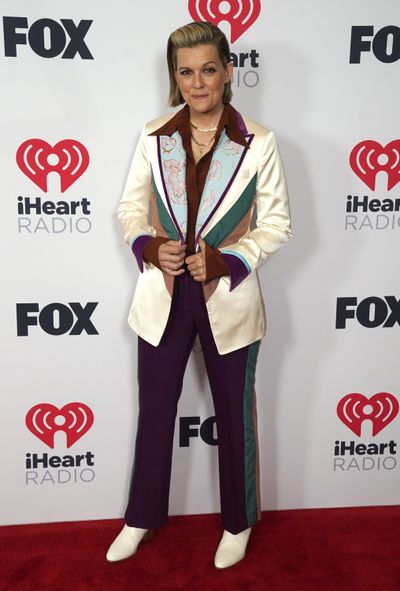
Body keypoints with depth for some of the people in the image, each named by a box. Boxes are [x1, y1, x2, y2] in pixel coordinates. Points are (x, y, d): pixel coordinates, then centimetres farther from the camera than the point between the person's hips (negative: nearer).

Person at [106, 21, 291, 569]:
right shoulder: (153, 137, -2)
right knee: (154, 410, 16)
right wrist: (151, 247, -16)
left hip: (228, 297, -2)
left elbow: (276, 224, -5)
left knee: (235, 415, 14)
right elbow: (130, 208, 4)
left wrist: (223, 260, -19)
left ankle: (238, 522, 39)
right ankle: (142, 517, 40)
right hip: (163, 295, 3)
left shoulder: (259, 143, -9)